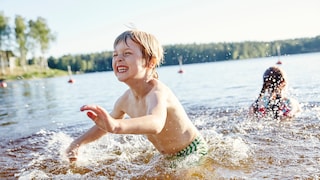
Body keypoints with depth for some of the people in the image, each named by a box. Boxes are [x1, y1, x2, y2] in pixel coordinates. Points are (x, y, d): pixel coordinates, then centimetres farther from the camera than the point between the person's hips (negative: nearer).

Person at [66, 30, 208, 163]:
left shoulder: (157, 92, -32)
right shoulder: (125, 100, -8)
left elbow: (156, 123, -56)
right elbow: (104, 125, 11)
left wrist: (116, 126, -71)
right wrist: (77, 143, 1)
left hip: (194, 152, -7)